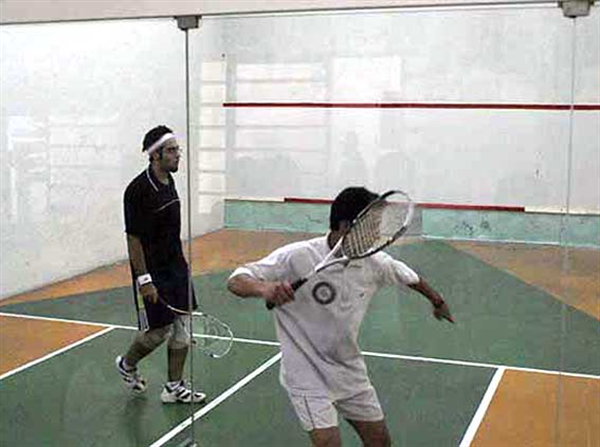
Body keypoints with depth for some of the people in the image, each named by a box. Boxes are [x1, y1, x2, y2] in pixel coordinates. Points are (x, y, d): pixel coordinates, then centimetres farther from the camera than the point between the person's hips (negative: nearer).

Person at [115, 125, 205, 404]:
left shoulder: (169, 181, 6)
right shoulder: (139, 190, -19)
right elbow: (133, 238, -18)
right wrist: (144, 279, -20)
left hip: (176, 267, 8)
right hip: (152, 271, -8)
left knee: (182, 325, 7)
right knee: (158, 329, 1)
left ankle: (174, 387, 17)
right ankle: (127, 364, 31)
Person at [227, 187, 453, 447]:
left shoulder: (375, 262, -7)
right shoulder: (297, 257, -23)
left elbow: (410, 277, 14)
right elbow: (235, 281, -24)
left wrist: (437, 302, 29)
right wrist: (264, 288, -45)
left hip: (351, 372, 6)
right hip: (309, 375, -6)